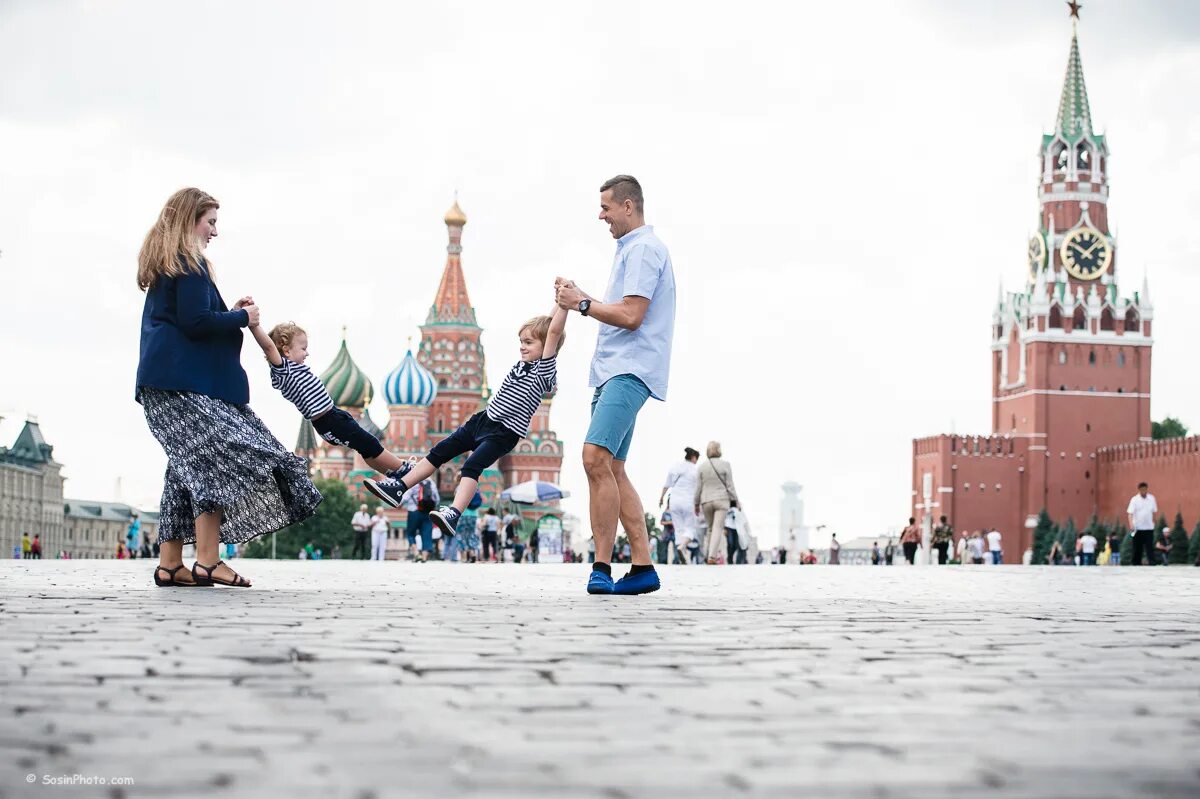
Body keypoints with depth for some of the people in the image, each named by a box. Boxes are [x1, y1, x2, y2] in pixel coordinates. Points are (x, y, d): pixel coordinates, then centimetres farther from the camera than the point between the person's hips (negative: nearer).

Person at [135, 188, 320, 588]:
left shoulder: (163, 265, 23)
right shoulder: (190, 263, -8)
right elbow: (195, 322, -16)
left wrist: (229, 311, 19)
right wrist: (242, 318, -2)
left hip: (163, 382, 10)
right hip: (186, 381, -10)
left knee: (190, 468, 9)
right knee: (216, 461, -13)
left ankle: (169, 564, 8)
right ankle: (207, 562, -18)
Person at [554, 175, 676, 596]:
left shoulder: (644, 249, -9)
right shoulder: (630, 249, 24)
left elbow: (630, 316, -18)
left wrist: (583, 304, -7)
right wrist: (579, 299, 19)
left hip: (629, 371, -11)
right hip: (613, 371, 11)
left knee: (597, 457, -23)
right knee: (612, 470, 8)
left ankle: (602, 568, -23)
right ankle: (643, 567, 8)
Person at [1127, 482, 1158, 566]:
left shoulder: (1151, 498, 3)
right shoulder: (1134, 499, -6)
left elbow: (1154, 512, 15)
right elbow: (1130, 513, -12)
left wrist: (1153, 522, 14)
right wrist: (1131, 525, -25)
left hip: (1149, 527, 1)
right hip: (1137, 527, -1)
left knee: (1149, 546, -7)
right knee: (1137, 547, 5)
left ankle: (1151, 562, -12)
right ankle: (1136, 563, 12)